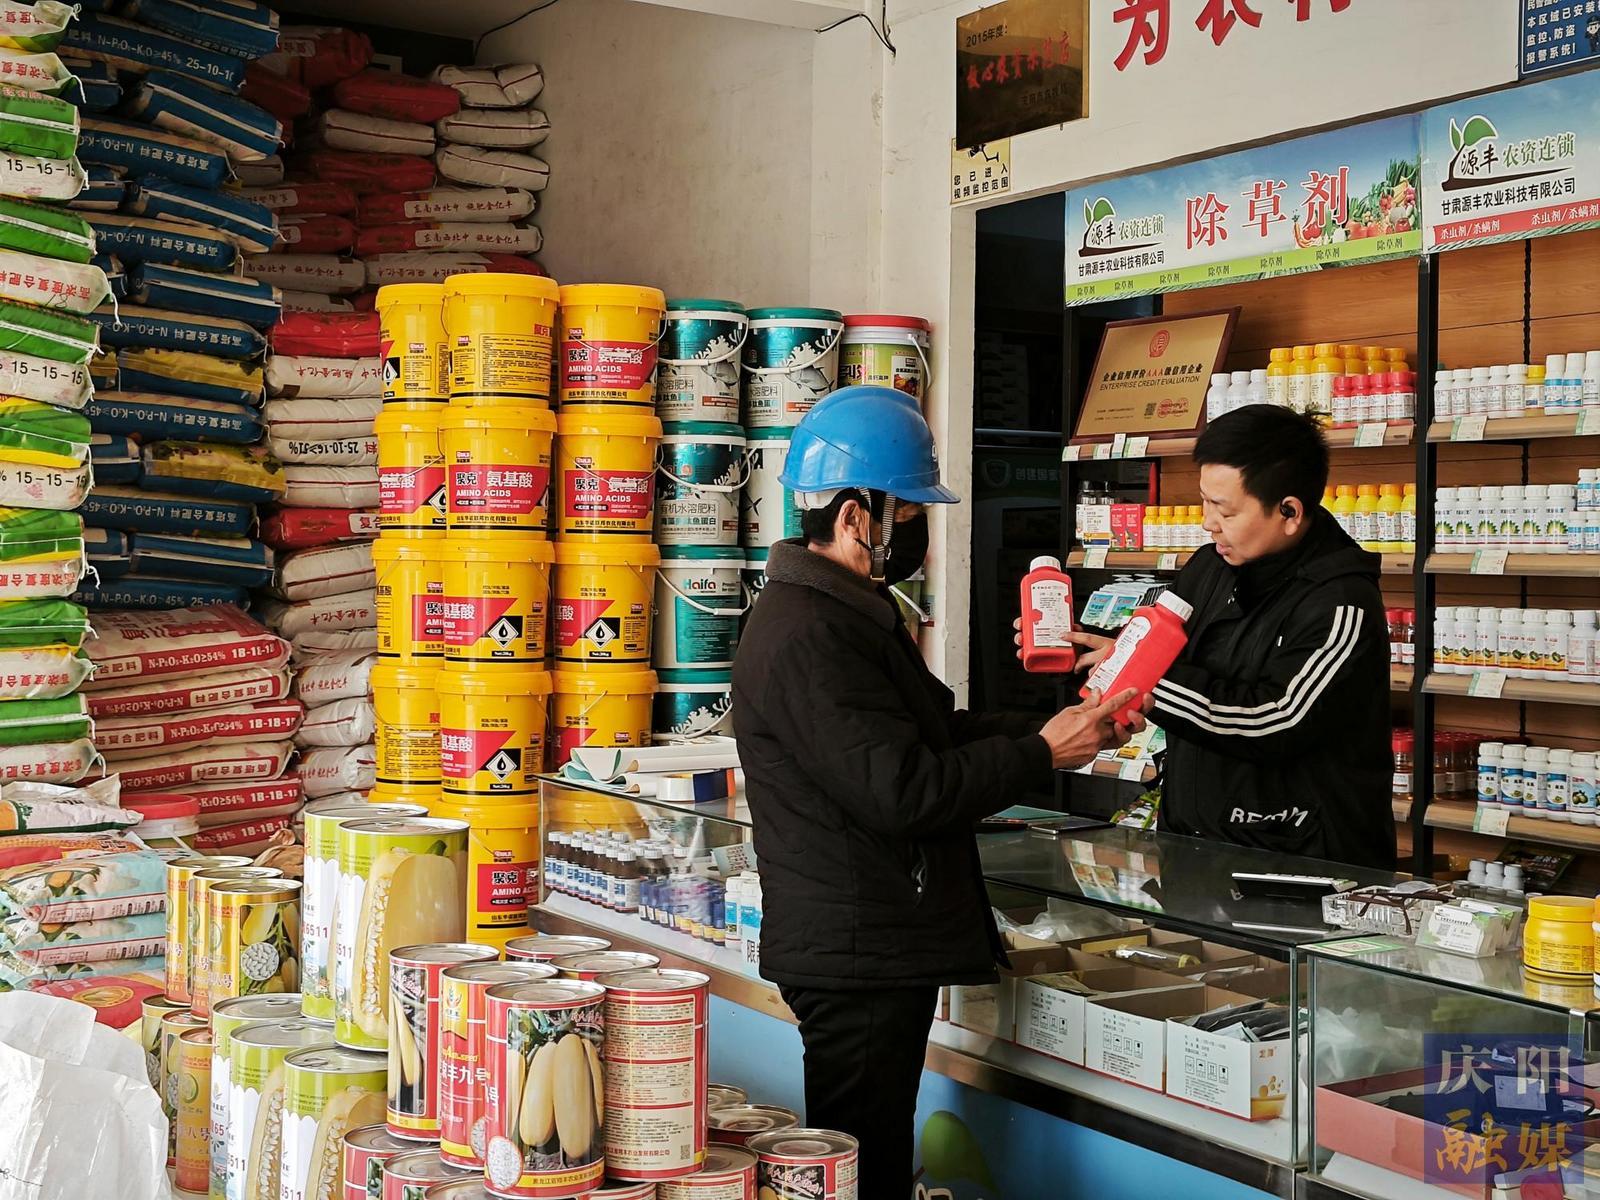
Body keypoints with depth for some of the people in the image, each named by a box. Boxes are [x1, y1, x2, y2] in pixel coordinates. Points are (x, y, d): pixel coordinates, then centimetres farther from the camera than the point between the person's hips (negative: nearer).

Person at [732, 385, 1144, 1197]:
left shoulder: (849, 612, 15)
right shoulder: (804, 637, -21)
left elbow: (934, 732, 19)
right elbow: (904, 790, -25)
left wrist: (1063, 727, 8)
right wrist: (1043, 755, -14)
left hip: (881, 949, 10)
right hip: (854, 956, -10)